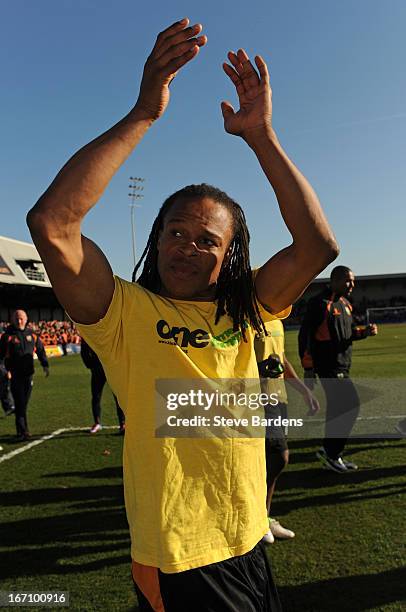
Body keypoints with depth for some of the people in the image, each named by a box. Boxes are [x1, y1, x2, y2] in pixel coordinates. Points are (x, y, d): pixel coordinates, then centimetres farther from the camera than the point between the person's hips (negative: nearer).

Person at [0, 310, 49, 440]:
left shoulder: (31, 334, 9)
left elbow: (40, 350, 18)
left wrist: (45, 365, 13)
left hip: (28, 373, 4)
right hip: (14, 375, -4)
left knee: (24, 403, 10)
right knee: (19, 403, -7)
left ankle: (21, 430, 21)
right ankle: (23, 431, -4)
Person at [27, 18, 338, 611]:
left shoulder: (244, 312, 0)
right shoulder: (127, 312, -12)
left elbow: (318, 244, -10)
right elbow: (50, 223, -27)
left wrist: (261, 135, -12)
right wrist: (143, 115, -26)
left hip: (250, 548, 5)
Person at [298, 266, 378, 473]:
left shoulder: (345, 304, 16)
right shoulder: (320, 302, -12)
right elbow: (305, 334, -15)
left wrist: (364, 331, 2)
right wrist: (308, 368, -16)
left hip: (342, 366, 9)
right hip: (328, 367, -9)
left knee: (337, 409, 12)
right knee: (351, 405, -10)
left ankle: (331, 455, 24)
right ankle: (330, 453, 3)